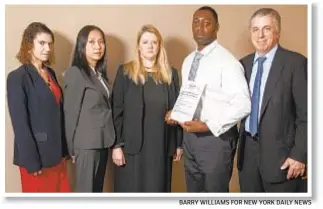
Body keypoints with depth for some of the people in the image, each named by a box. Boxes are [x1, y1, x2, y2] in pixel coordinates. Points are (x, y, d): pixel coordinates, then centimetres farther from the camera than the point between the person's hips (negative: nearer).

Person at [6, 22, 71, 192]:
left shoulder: (51, 74, 9)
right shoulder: (17, 77, -12)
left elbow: (59, 113, 9)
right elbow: (20, 123, -15)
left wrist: (64, 150, 8)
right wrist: (31, 161, -16)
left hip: (56, 153, 7)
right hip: (36, 156, -6)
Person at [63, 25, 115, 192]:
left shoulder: (100, 72, 12)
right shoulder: (75, 73, -11)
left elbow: (105, 106, 9)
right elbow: (71, 112, -11)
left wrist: (109, 140, 4)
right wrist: (72, 148, -7)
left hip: (102, 141, 7)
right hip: (87, 143, -7)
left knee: (97, 189, 15)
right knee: (86, 191, 2)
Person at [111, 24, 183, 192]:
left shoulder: (170, 74, 8)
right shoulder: (125, 72, 0)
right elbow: (116, 111, -3)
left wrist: (179, 143, 6)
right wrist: (116, 144, -8)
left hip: (162, 145, 2)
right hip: (133, 145, -2)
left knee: (157, 192, 10)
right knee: (131, 192, 6)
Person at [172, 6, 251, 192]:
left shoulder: (226, 61, -15)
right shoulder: (188, 61, 10)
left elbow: (243, 104, -20)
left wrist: (208, 126, -23)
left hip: (216, 137, -7)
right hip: (190, 135, 7)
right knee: (194, 191, 20)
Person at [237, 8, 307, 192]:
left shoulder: (295, 62, -9)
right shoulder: (244, 64, 8)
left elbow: (306, 114, -10)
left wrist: (300, 155, -13)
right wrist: (235, 141, 7)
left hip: (279, 152, -5)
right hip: (248, 150, 5)